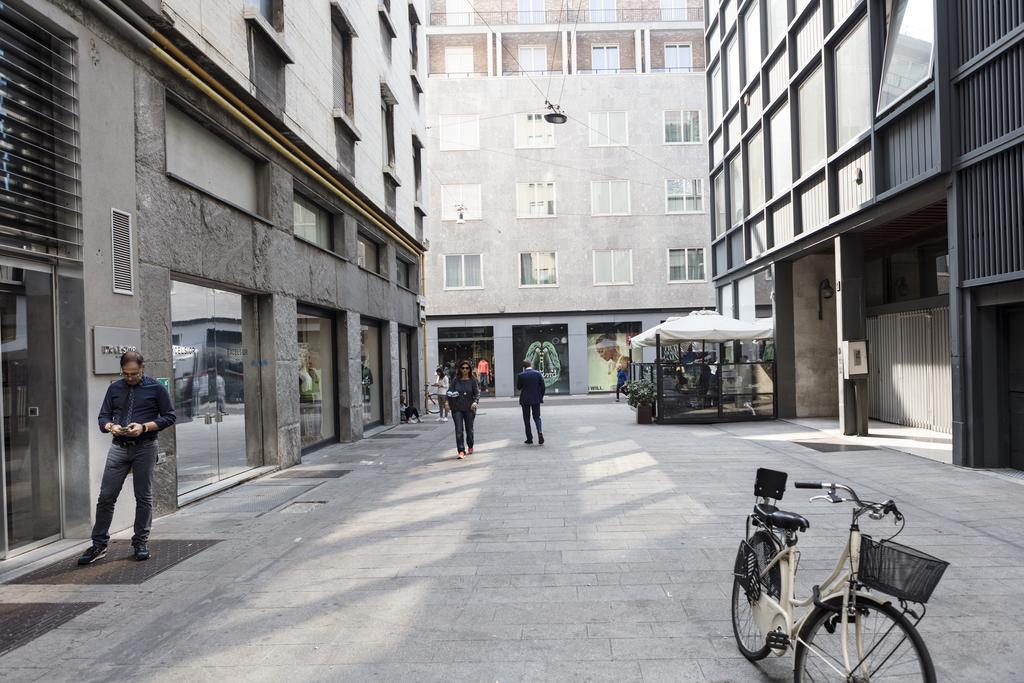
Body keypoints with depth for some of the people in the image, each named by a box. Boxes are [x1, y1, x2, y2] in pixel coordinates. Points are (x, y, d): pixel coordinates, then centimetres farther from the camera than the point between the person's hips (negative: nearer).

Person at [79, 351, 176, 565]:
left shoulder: (156, 388, -1)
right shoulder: (114, 389, 9)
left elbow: (169, 417, -1)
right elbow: (103, 417, 12)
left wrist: (145, 427, -15)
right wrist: (110, 426, -11)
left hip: (145, 448, -3)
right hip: (119, 448, 3)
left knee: (143, 497, 5)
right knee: (106, 496, 1)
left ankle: (140, 543, 17)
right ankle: (99, 545, 14)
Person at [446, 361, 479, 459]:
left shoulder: (473, 380, 0)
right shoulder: (456, 380, 5)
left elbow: (477, 393, -4)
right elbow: (449, 391, 10)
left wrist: (475, 402, -22)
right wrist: (449, 402, -2)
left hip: (469, 408, -1)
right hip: (457, 408, 1)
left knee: (469, 429, 13)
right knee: (459, 430, -8)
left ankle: (470, 447, 36)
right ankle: (461, 451, -7)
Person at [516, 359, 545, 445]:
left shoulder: (521, 375, -9)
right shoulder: (538, 374, -2)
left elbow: (518, 387, 0)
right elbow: (542, 387, 0)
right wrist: (541, 397, 10)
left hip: (525, 400, -2)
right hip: (536, 399, 2)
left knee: (527, 419, 7)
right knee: (537, 417, 10)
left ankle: (529, 438, 8)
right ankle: (540, 432, -15)